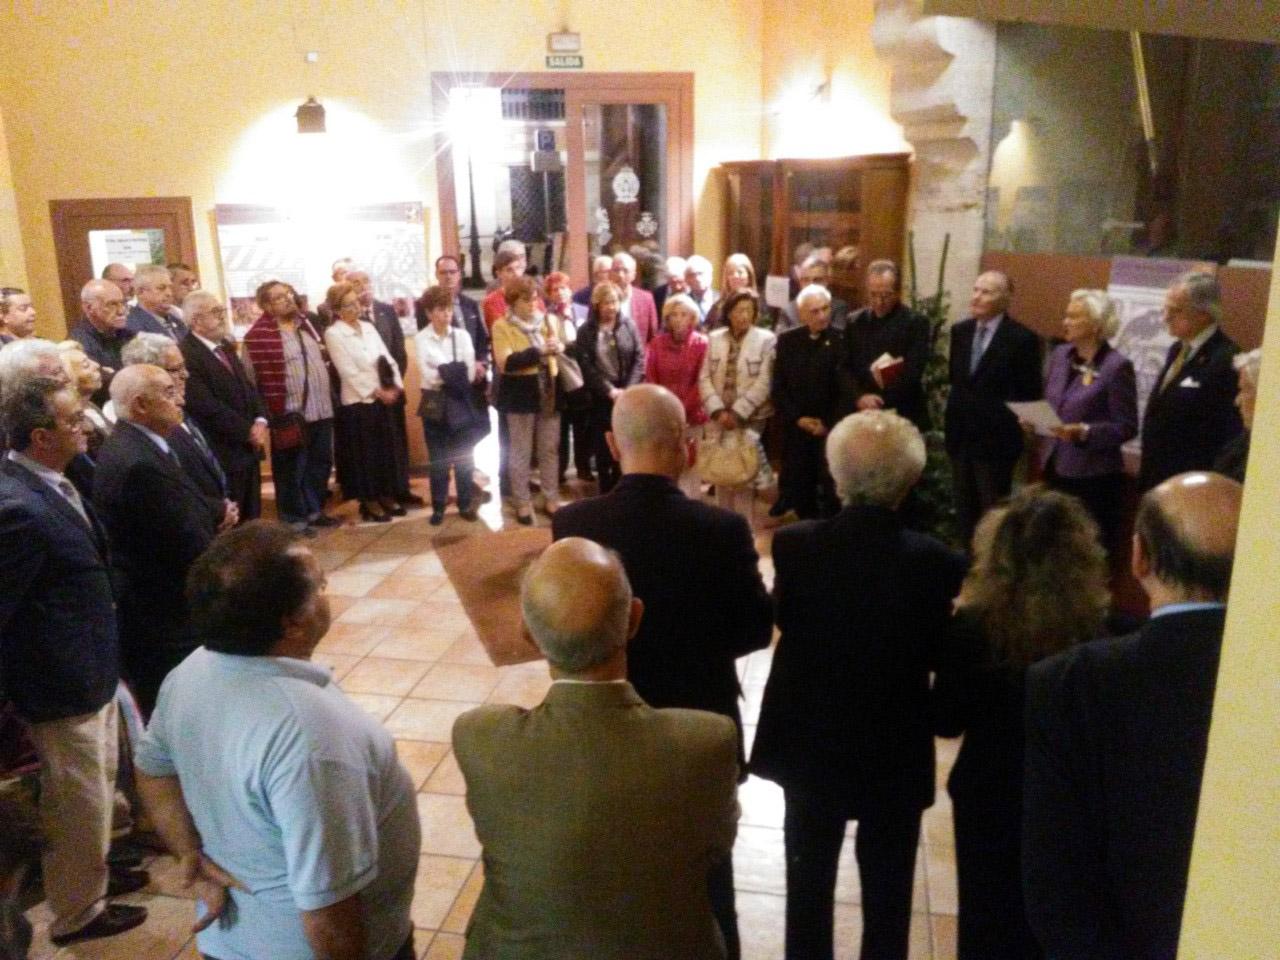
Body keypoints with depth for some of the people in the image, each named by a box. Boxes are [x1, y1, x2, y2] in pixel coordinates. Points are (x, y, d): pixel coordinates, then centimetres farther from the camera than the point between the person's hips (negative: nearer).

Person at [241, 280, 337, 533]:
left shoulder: (305, 324, 13)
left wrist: (330, 397, 17)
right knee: (292, 469, 4)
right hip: (291, 415, -7)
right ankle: (294, 517, 16)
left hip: (321, 409, 7)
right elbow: (253, 378, -14)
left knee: (320, 463, 15)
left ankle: (315, 510, 29)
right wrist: (268, 414, -16)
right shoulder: (259, 336, -11)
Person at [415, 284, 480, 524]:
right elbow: (427, 374, -12)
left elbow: (470, 370, -6)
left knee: (463, 455, 7)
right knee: (438, 458, 6)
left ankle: (465, 503, 18)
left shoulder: (462, 335, 3)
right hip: (434, 402, -1)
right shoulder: (420, 339, -2)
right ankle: (438, 506, 15)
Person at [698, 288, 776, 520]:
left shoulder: (766, 339, -3)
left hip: (750, 419, -3)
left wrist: (737, 413, -13)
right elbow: (705, 378, 4)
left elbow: (764, 382, -10)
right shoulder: (715, 338, 8)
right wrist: (718, 410, -9)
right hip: (718, 418, 4)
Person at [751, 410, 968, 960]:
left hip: (809, 741, 2)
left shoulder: (794, 545, -18)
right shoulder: (937, 563, -22)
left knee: (810, 876, 23)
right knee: (887, 889, 20)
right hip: (895, 751, -1)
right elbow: (939, 655, -8)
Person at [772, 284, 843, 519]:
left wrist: (828, 423, -11)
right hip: (796, 429, 3)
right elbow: (778, 387, 5)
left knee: (832, 492, -4)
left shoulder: (841, 340, -2)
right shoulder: (787, 341, 7)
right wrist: (797, 418, -6)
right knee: (798, 489, 5)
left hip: (832, 429, -2)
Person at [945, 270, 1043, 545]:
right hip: (960, 436, 6)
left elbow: (1030, 395, -9)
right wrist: (953, 414, 7)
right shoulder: (960, 331, 8)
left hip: (995, 439, -6)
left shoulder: (1022, 338, -11)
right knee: (965, 510, 13)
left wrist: (1015, 425, -13)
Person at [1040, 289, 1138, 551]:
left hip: (1094, 476, -6)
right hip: (1054, 469, 6)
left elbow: (1127, 427, -11)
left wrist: (1084, 432, -24)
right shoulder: (1059, 355, 8)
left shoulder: (1117, 366, -12)